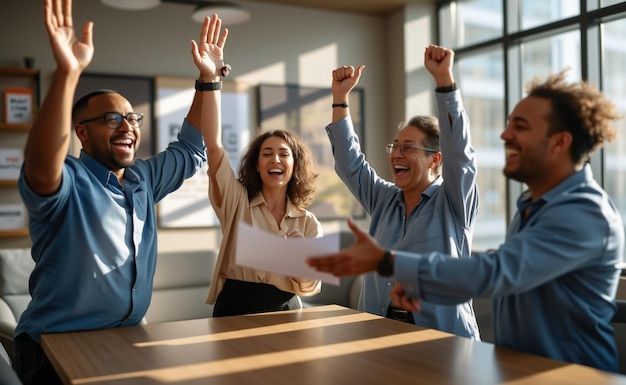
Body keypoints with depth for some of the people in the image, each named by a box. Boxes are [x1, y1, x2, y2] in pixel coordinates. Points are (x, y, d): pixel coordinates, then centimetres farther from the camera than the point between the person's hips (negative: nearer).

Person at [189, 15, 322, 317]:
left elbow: (310, 287, 4)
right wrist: (210, 80, -25)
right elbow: (213, 146, -14)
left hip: (285, 311, 2)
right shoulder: (237, 202, -1)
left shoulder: (307, 223, 4)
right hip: (234, 309, -1)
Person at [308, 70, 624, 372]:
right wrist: (418, 283, -1)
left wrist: (385, 261, -27)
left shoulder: (585, 215, -20)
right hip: (518, 367, 7)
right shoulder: (531, 204, 10)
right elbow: (497, 271, 16)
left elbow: (491, 274, -28)